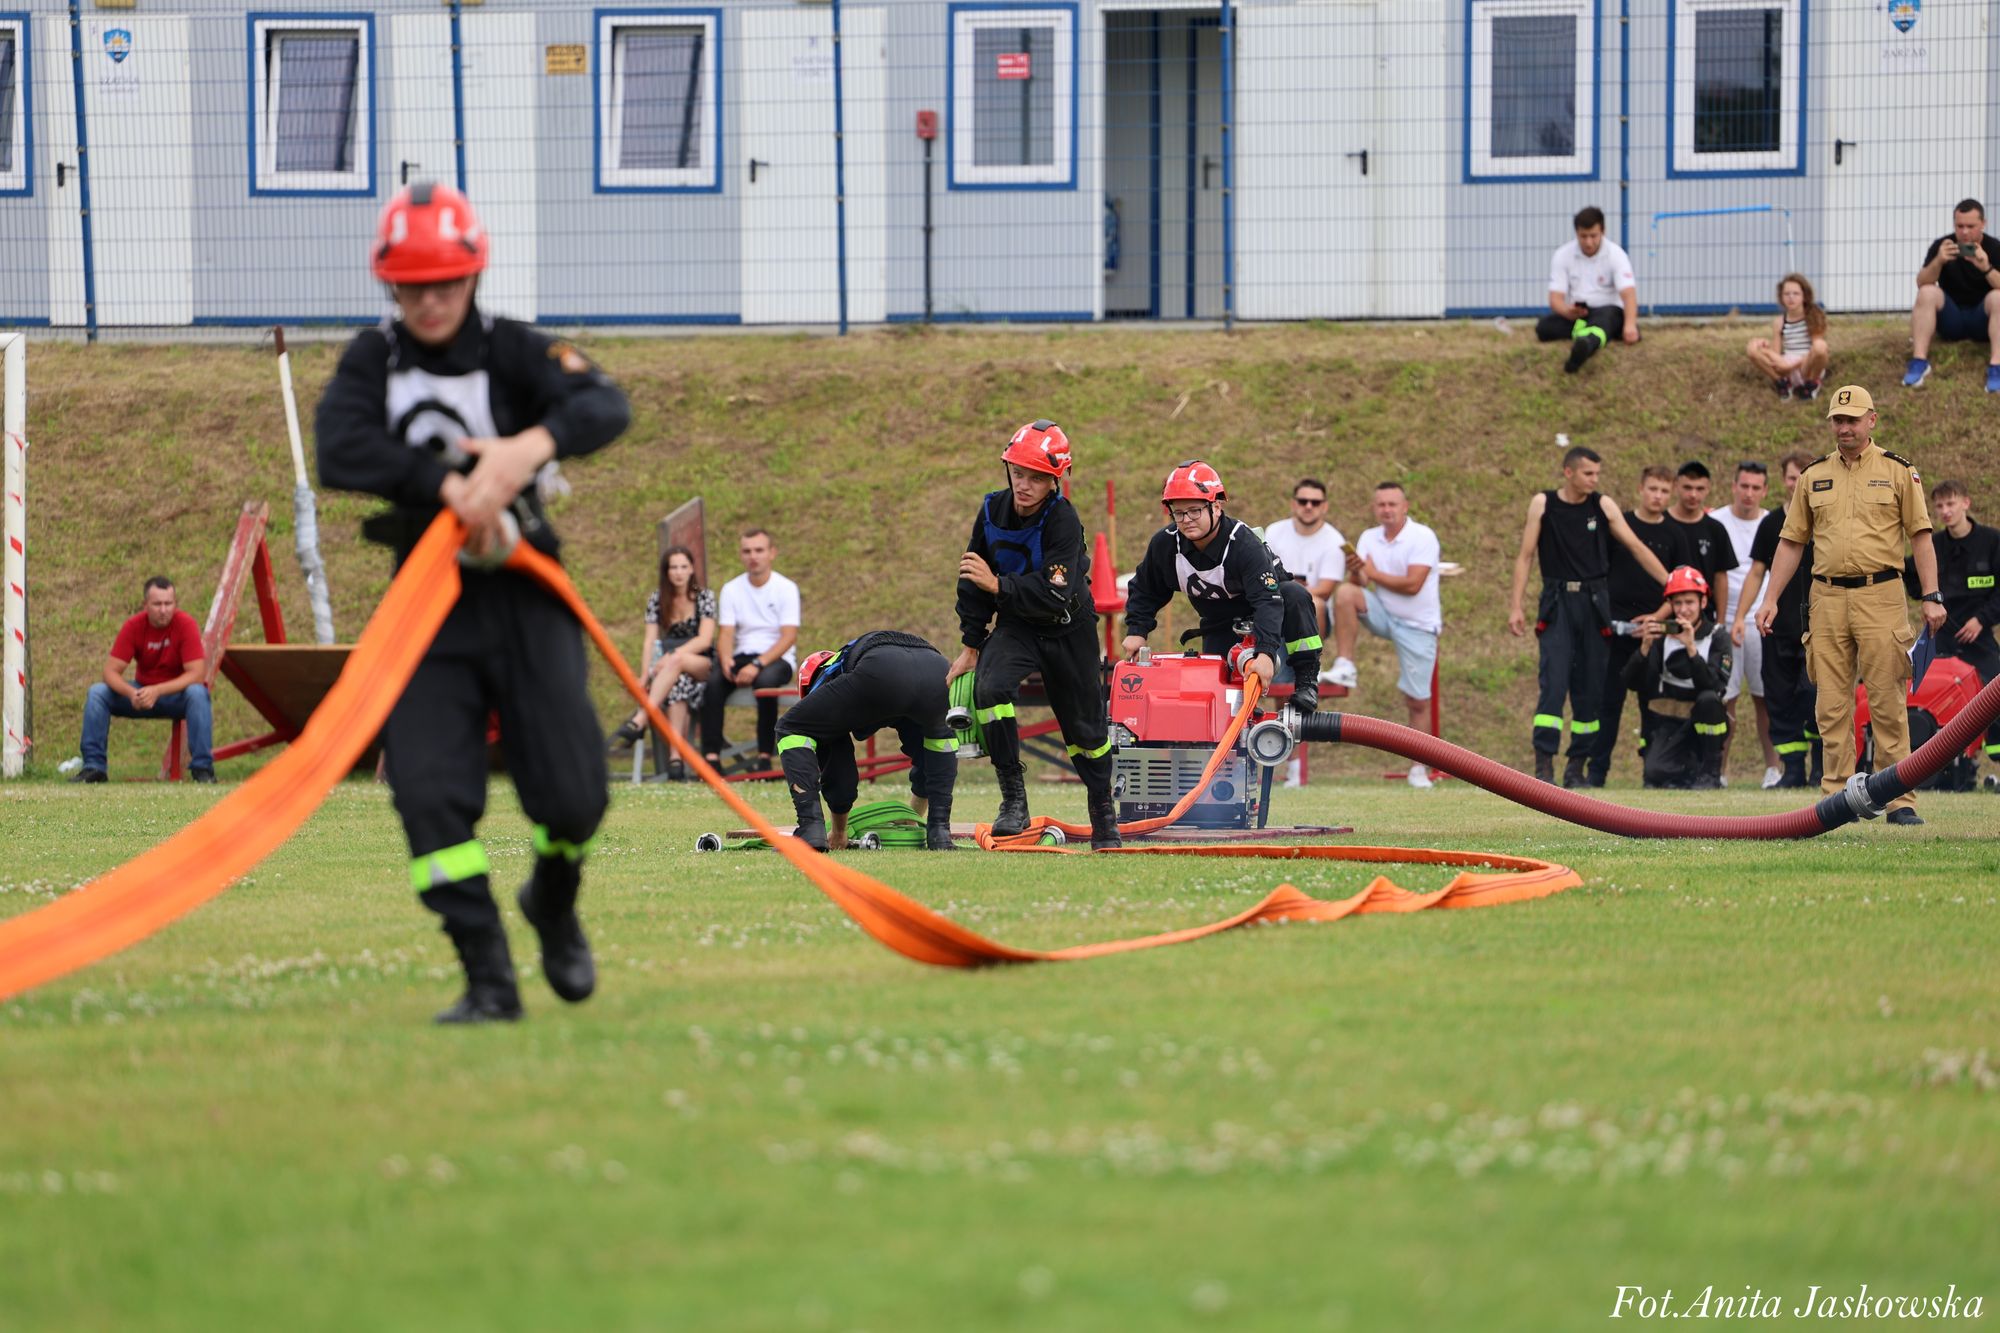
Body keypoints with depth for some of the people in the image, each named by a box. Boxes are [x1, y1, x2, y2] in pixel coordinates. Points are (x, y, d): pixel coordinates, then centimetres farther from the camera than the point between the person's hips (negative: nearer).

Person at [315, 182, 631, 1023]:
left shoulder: (511, 352, -4)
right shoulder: (372, 362, 3)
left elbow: (605, 407, -22)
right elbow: (339, 451, -16)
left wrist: (531, 446, -42)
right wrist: (449, 489, -27)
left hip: (523, 600, -1)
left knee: (570, 796, -7)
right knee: (429, 795, -14)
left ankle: (554, 902, 27)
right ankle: (488, 981, -6)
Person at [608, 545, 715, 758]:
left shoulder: (704, 597, -1)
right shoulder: (657, 599, 6)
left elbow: (705, 640, -11)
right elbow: (650, 642, -1)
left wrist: (672, 656, -24)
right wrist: (645, 675, -16)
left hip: (703, 664, -2)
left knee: (675, 662, -38)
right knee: (678, 682, -36)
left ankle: (637, 722, -49)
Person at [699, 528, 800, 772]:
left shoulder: (786, 588, -2)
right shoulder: (731, 589, 8)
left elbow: (789, 636, -11)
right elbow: (725, 633, 1)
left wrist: (758, 665, -24)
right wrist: (726, 660, -23)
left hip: (777, 659, -3)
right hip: (742, 658, 3)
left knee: (765, 680, -38)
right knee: (713, 681, -29)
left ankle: (765, 756, -31)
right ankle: (711, 756, -32)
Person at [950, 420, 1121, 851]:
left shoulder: (1063, 521, -24)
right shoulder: (993, 511, -8)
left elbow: (1056, 596, -32)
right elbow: (974, 582, 4)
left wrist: (998, 585, -37)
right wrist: (971, 646, 6)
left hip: (1068, 631, -3)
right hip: (1016, 625, 3)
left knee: (1085, 727, 8)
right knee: (990, 688, -26)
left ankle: (1103, 812, 32)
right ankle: (1013, 800, -19)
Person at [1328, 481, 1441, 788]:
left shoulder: (1422, 538, -12)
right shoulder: (1369, 539, 4)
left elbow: (1412, 585, -21)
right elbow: (1360, 584, -4)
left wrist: (1373, 574, -12)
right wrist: (1355, 572, -27)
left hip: (1417, 625, -4)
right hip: (1384, 616, 4)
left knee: (1418, 700, -2)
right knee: (1346, 593, -23)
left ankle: (1418, 769, 8)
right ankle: (1344, 667, -20)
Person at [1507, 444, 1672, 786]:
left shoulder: (1603, 506, 5)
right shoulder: (1543, 504, 1)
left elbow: (1637, 548, 6)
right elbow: (1525, 556, 3)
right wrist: (1515, 607, -3)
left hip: (1594, 603, 2)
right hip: (1557, 603, -2)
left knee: (1590, 689, 2)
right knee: (1553, 683, -13)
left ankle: (1578, 765, 9)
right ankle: (1544, 764, -16)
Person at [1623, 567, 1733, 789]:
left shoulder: (1717, 637, -7)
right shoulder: (1662, 634, 0)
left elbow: (1713, 685, -24)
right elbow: (1632, 683, -8)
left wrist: (1691, 648, -36)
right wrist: (1645, 648, -25)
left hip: (1703, 721, -1)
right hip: (1669, 724, 1)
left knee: (1708, 699, -35)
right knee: (1656, 772, -24)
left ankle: (1710, 773, -16)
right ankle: (1690, 769, 11)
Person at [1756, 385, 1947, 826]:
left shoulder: (1898, 472, 5)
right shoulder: (1814, 477, 14)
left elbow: (1920, 537, 2)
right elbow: (1791, 542, 15)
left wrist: (1932, 596, -7)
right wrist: (1770, 600, 8)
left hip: (1880, 595, -3)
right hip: (1827, 597, 3)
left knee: (1888, 702, -5)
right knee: (1832, 704, 1)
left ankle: (1899, 801, -4)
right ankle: (1837, 797, 4)